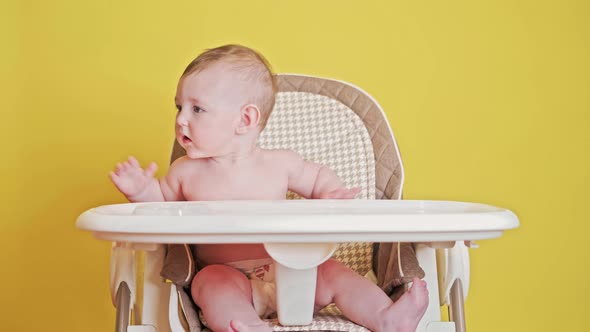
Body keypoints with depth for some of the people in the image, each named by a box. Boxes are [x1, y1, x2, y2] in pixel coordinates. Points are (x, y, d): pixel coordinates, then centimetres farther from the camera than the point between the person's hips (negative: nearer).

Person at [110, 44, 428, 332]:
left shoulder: (279, 164, 3)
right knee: (213, 282, -33)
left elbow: (318, 176, 19)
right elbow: (162, 202, 22)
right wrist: (141, 190, 1)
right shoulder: (186, 172, 6)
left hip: (287, 273, 2)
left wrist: (330, 193, -4)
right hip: (225, 276, -1)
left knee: (332, 272, -17)